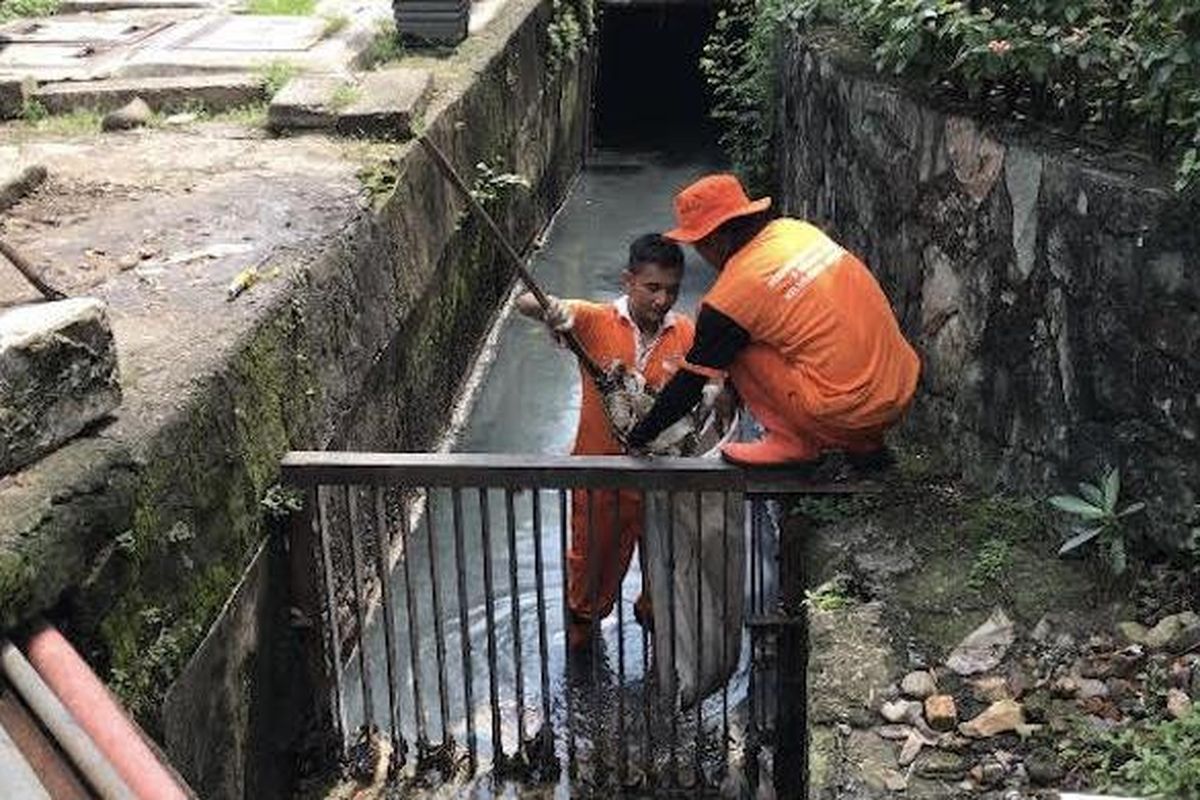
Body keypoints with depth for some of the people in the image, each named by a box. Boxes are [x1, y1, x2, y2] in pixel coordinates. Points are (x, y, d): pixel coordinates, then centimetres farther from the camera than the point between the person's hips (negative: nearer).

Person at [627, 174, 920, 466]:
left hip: (850, 415, -7)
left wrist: (640, 435, 16)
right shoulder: (795, 229, 8)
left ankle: (792, 441, 5)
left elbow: (691, 382, 0)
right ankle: (865, 444, 22)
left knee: (737, 347, 1)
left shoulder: (735, 291, -11)